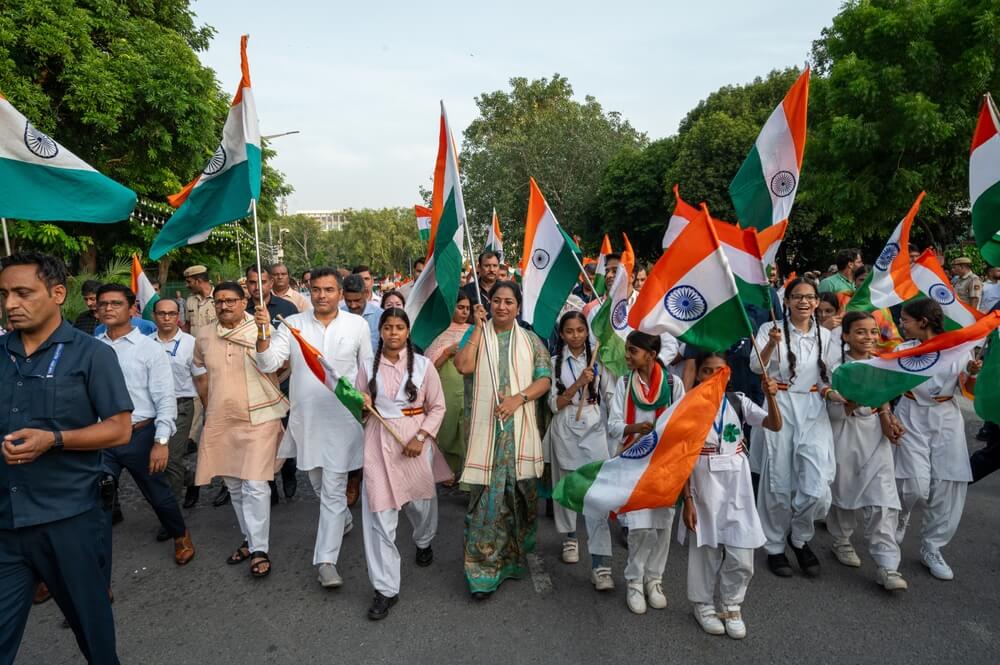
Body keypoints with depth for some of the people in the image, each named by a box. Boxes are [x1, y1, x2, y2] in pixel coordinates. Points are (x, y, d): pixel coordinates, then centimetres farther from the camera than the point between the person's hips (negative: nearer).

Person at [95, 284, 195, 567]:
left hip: (140, 435, -2)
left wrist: (161, 442, -15)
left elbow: (165, 399, -9)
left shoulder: (148, 348, -7)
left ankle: (180, 535, 44)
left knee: (158, 494, 16)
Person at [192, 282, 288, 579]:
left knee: (255, 486, -7)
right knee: (234, 485, 16)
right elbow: (200, 374, 19)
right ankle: (250, 539, 32)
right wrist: (210, 408, 18)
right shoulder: (204, 336, 7)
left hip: (259, 420, -5)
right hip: (220, 422, 6)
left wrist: (264, 333, -34)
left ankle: (260, 550, 4)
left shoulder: (263, 331, -8)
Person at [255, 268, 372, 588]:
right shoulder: (292, 324, -1)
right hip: (305, 417, 3)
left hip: (342, 418, -3)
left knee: (333, 490, -3)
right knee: (318, 484, 21)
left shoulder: (358, 325, -3)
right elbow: (268, 364, -7)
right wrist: (263, 334, -23)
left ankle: (325, 560, 7)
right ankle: (344, 519, 49)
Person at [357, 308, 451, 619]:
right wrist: (360, 404, -13)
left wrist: (421, 438, -12)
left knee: (421, 498, 18)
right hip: (379, 440, 0)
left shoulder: (423, 365, -3)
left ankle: (424, 542, 53)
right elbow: (361, 406, 11)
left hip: (415, 440, 0)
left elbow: (437, 407, 0)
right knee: (379, 514, -3)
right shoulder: (368, 366, 1)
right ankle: (386, 589, 9)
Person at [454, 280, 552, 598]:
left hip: (520, 430, 2)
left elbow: (544, 380, 3)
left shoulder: (530, 340, 9)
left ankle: (514, 554, 29)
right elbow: (463, 366, -12)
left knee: (519, 493, 8)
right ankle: (484, 568, 6)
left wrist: (518, 398, -13)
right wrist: (479, 327, -9)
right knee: (486, 496, -4)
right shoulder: (475, 334, 6)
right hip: (485, 428, -2)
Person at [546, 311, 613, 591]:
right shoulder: (555, 363, 0)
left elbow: (605, 396, 16)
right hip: (565, 430, 0)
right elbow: (554, 404, -7)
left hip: (594, 430, 0)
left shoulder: (596, 360, 6)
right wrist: (578, 384, -17)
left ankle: (600, 563, -9)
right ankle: (569, 537, 39)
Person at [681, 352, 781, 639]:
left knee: (741, 554, 6)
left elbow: (775, 426, -10)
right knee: (706, 551, 10)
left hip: (737, 486, 2)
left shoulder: (738, 402, -1)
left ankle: (731, 606, 30)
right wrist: (687, 499, -7)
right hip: (704, 486, -2)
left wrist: (770, 396, -27)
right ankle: (704, 605, 32)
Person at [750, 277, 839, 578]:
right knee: (778, 483, 5)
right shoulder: (770, 328, -1)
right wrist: (772, 343, -32)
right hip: (779, 409, -2)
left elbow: (825, 380, 17)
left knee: (817, 488, -6)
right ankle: (775, 546, 26)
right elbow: (757, 366, -15)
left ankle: (799, 536, 24)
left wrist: (833, 394, -4)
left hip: (814, 412, 3)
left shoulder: (826, 335, 9)